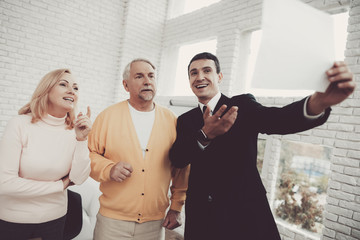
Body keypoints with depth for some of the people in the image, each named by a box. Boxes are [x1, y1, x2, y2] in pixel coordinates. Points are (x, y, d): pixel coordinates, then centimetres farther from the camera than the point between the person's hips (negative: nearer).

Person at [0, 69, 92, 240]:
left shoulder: (74, 130, -8)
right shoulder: (20, 124, -17)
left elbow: (79, 179, -12)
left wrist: (81, 139, -23)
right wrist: (60, 185, -13)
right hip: (15, 219, -2)